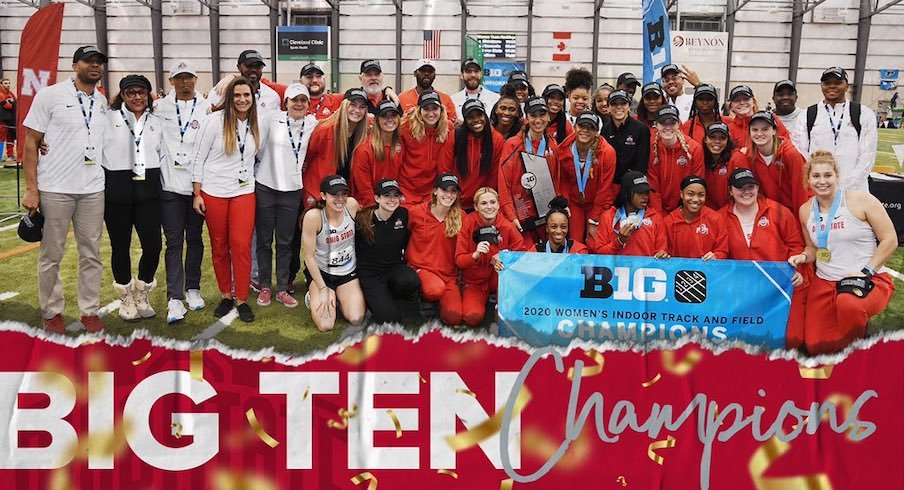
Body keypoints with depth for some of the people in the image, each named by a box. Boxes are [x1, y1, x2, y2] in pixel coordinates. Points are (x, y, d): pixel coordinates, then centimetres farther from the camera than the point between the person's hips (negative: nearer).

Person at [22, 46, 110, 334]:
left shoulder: (104, 103, 9)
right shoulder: (50, 95, -4)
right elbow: (30, 143, -4)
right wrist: (31, 189, -9)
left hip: (93, 190, 4)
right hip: (54, 189, -4)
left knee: (91, 254, 9)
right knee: (51, 255, 6)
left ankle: (90, 311, 20)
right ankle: (51, 312, 20)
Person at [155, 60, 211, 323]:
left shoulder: (207, 108, 3)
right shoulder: (160, 107, 5)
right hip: (170, 184, 0)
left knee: (195, 238, 11)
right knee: (173, 241, 0)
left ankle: (192, 288, 25)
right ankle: (174, 298, 1)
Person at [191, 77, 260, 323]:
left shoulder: (255, 124, 5)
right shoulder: (215, 120, -6)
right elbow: (199, 157, -3)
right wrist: (197, 194, -5)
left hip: (244, 192, 2)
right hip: (214, 192, -2)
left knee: (241, 245, -6)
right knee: (219, 247, 7)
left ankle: (242, 299, 5)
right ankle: (226, 295, 21)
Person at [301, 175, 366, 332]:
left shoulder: (352, 205, -15)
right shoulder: (313, 216, -25)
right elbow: (309, 257, -17)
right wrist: (323, 289, -15)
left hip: (348, 271, 3)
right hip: (320, 272, -3)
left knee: (357, 321, -10)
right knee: (326, 325, -16)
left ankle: (338, 297, 21)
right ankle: (314, 297, 17)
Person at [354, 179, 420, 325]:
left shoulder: (403, 215, -1)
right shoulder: (362, 219, -12)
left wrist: (409, 264, 10)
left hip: (395, 268, 4)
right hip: (371, 274, -4)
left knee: (412, 281, -33)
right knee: (390, 319, -21)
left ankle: (386, 298, 1)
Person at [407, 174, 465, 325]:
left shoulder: (461, 217, -1)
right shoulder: (417, 212, -6)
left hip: (449, 274, 2)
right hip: (421, 268, -2)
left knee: (454, 317, -19)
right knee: (436, 289, -36)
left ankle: (436, 302, 15)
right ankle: (424, 299, 1)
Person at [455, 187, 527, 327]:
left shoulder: (507, 226, -10)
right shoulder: (468, 223, -13)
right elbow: (459, 260, -14)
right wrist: (475, 255, -35)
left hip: (500, 278, 1)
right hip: (474, 281, -1)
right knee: (473, 317, -25)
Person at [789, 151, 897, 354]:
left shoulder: (861, 200, -9)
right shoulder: (805, 211, 6)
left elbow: (890, 240, -8)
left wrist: (866, 271, -14)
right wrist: (803, 257, -3)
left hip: (871, 279, -5)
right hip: (825, 282, 5)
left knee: (847, 304, -41)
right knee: (815, 346, -6)